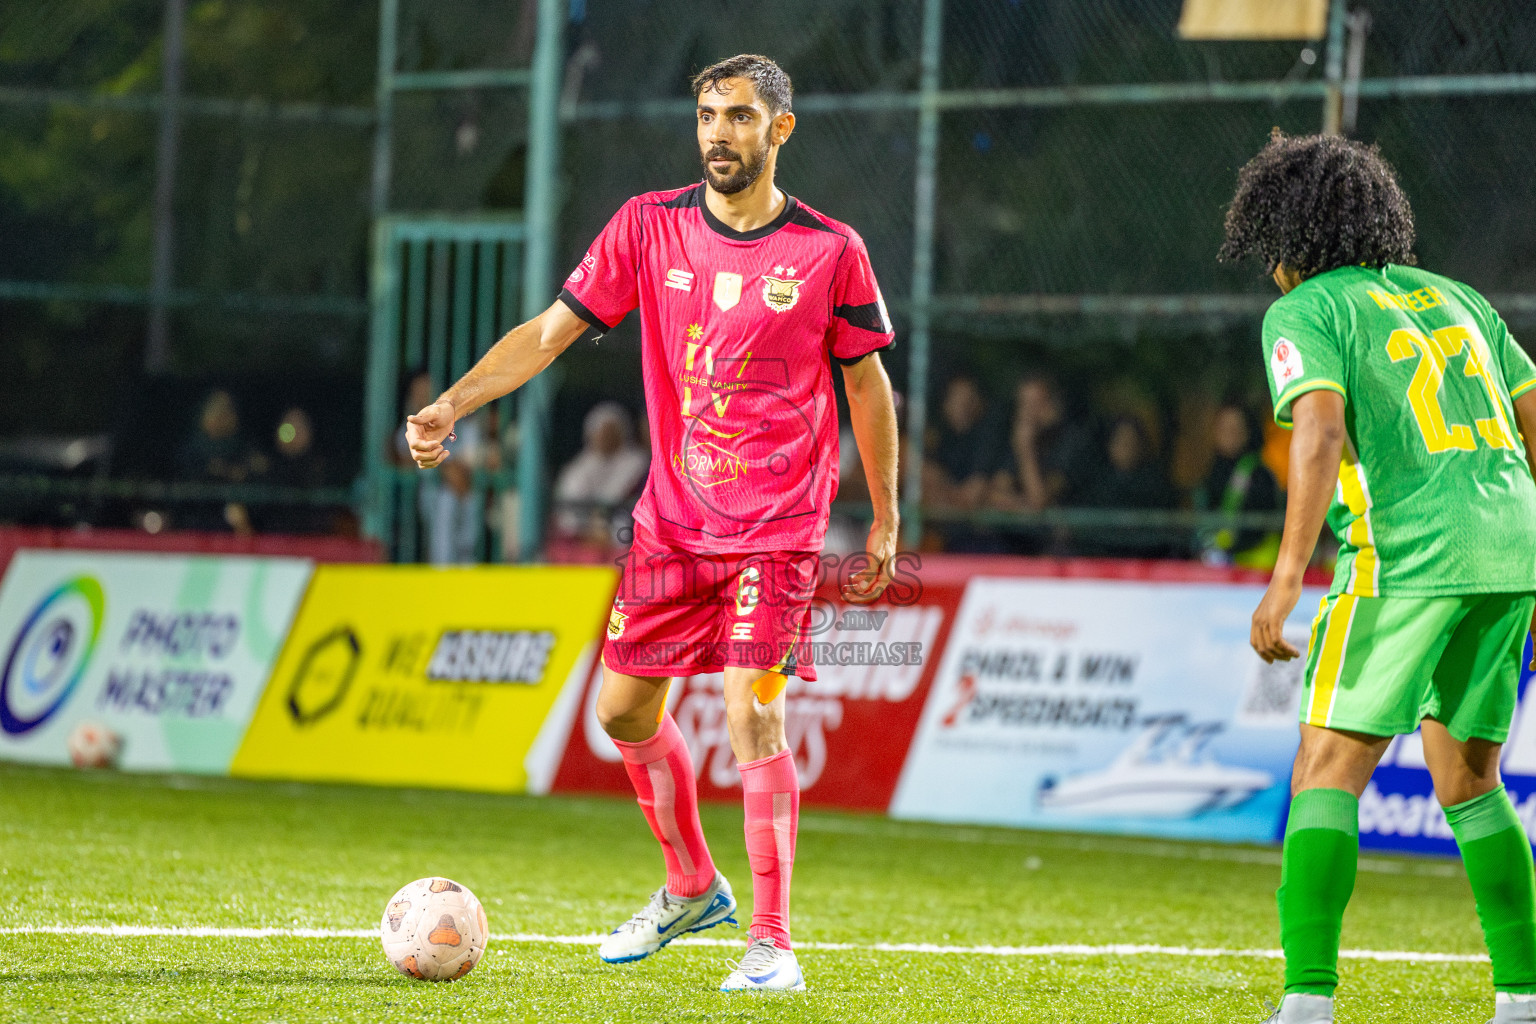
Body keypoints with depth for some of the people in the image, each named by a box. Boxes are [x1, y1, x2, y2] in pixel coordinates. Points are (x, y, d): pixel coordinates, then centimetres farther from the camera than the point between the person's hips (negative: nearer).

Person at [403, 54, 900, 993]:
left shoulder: (830, 250, -5)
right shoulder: (649, 227, 0)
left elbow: (867, 384, 5)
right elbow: (551, 331, 1)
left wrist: (885, 522, 8)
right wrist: (453, 404, -11)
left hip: (779, 528, -4)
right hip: (671, 520, 4)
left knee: (753, 710, -16)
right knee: (625, 709, 10)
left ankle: (773, 943, -10)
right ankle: (692, 887, 34)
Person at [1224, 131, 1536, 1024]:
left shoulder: (1303, 313, 3)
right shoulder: (1450, 296, 23)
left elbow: (1322, 432, -14)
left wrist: (1287, 578, -19)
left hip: (1408, 553, -6)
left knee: (1328, 772, -4)